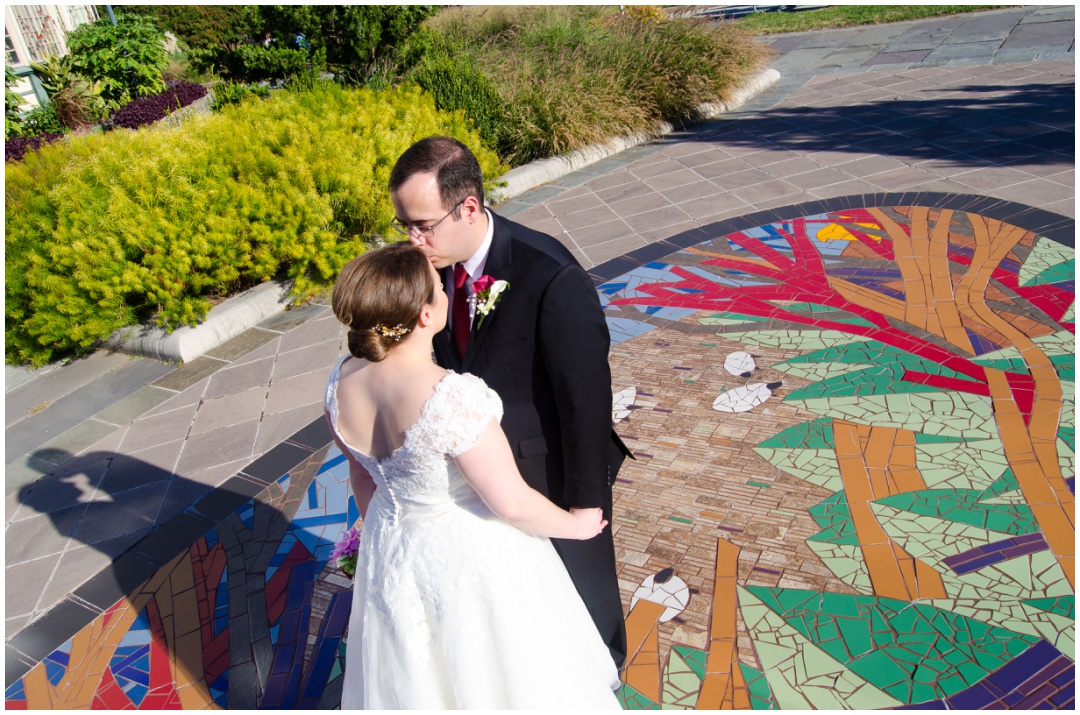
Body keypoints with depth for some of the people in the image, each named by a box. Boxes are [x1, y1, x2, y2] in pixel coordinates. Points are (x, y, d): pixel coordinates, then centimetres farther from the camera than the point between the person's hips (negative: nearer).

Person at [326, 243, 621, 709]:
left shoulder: (341, 382, -14)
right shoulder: (453, 399, -35)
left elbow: (362, 477, 2)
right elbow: (511, 503, -24)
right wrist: (576, 524, -6)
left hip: (393, 548, 6)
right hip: (471, 553, -6)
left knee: (413, 672, 30)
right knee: (495, 667, 23)